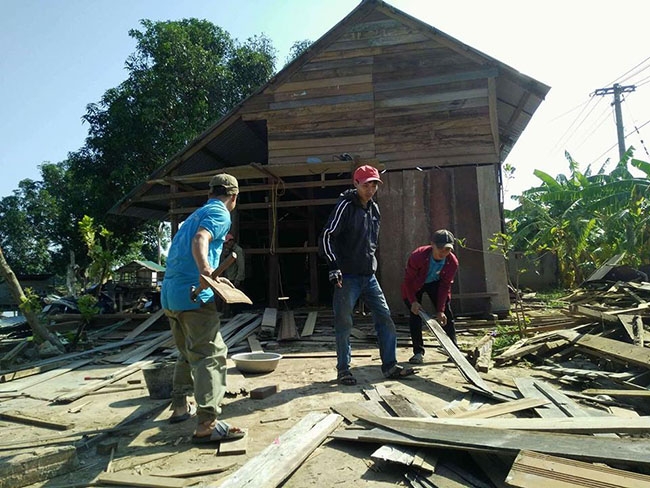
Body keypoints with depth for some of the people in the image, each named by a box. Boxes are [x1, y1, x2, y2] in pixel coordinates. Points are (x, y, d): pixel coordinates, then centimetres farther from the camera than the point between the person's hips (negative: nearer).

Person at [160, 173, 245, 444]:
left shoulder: (196, 214, 25)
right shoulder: (220, 214, -3)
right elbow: (199, 240, -23)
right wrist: (206, 271, -38)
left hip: (169, 294, 9)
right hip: (194, 294, -9)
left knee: (189, 353, 22)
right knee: (211, 355, -9)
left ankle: (180, 407, 32)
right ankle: (207, 424, -13)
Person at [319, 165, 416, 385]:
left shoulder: (374, 209, 13)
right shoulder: (346, 206, -9)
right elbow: (326, 236, -15)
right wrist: (334, 266, -21)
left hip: (369, 275, 7)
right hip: (347, 276, -7)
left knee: (385, 319, 7)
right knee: (344, 323, 2)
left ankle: (390, 366, 18)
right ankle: (343, 369, 16)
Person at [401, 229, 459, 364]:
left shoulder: (453, 262, -27)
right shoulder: (417, 256, -37)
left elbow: (445, 286, -18)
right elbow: (408, 279, -24)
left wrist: (440, 310, -20)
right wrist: (413, 301, -27)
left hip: (436, 283, 3)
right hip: (415, 285, -3)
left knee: (447, 315, -1)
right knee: (415, 315, -11)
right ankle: (418, 352, -1)